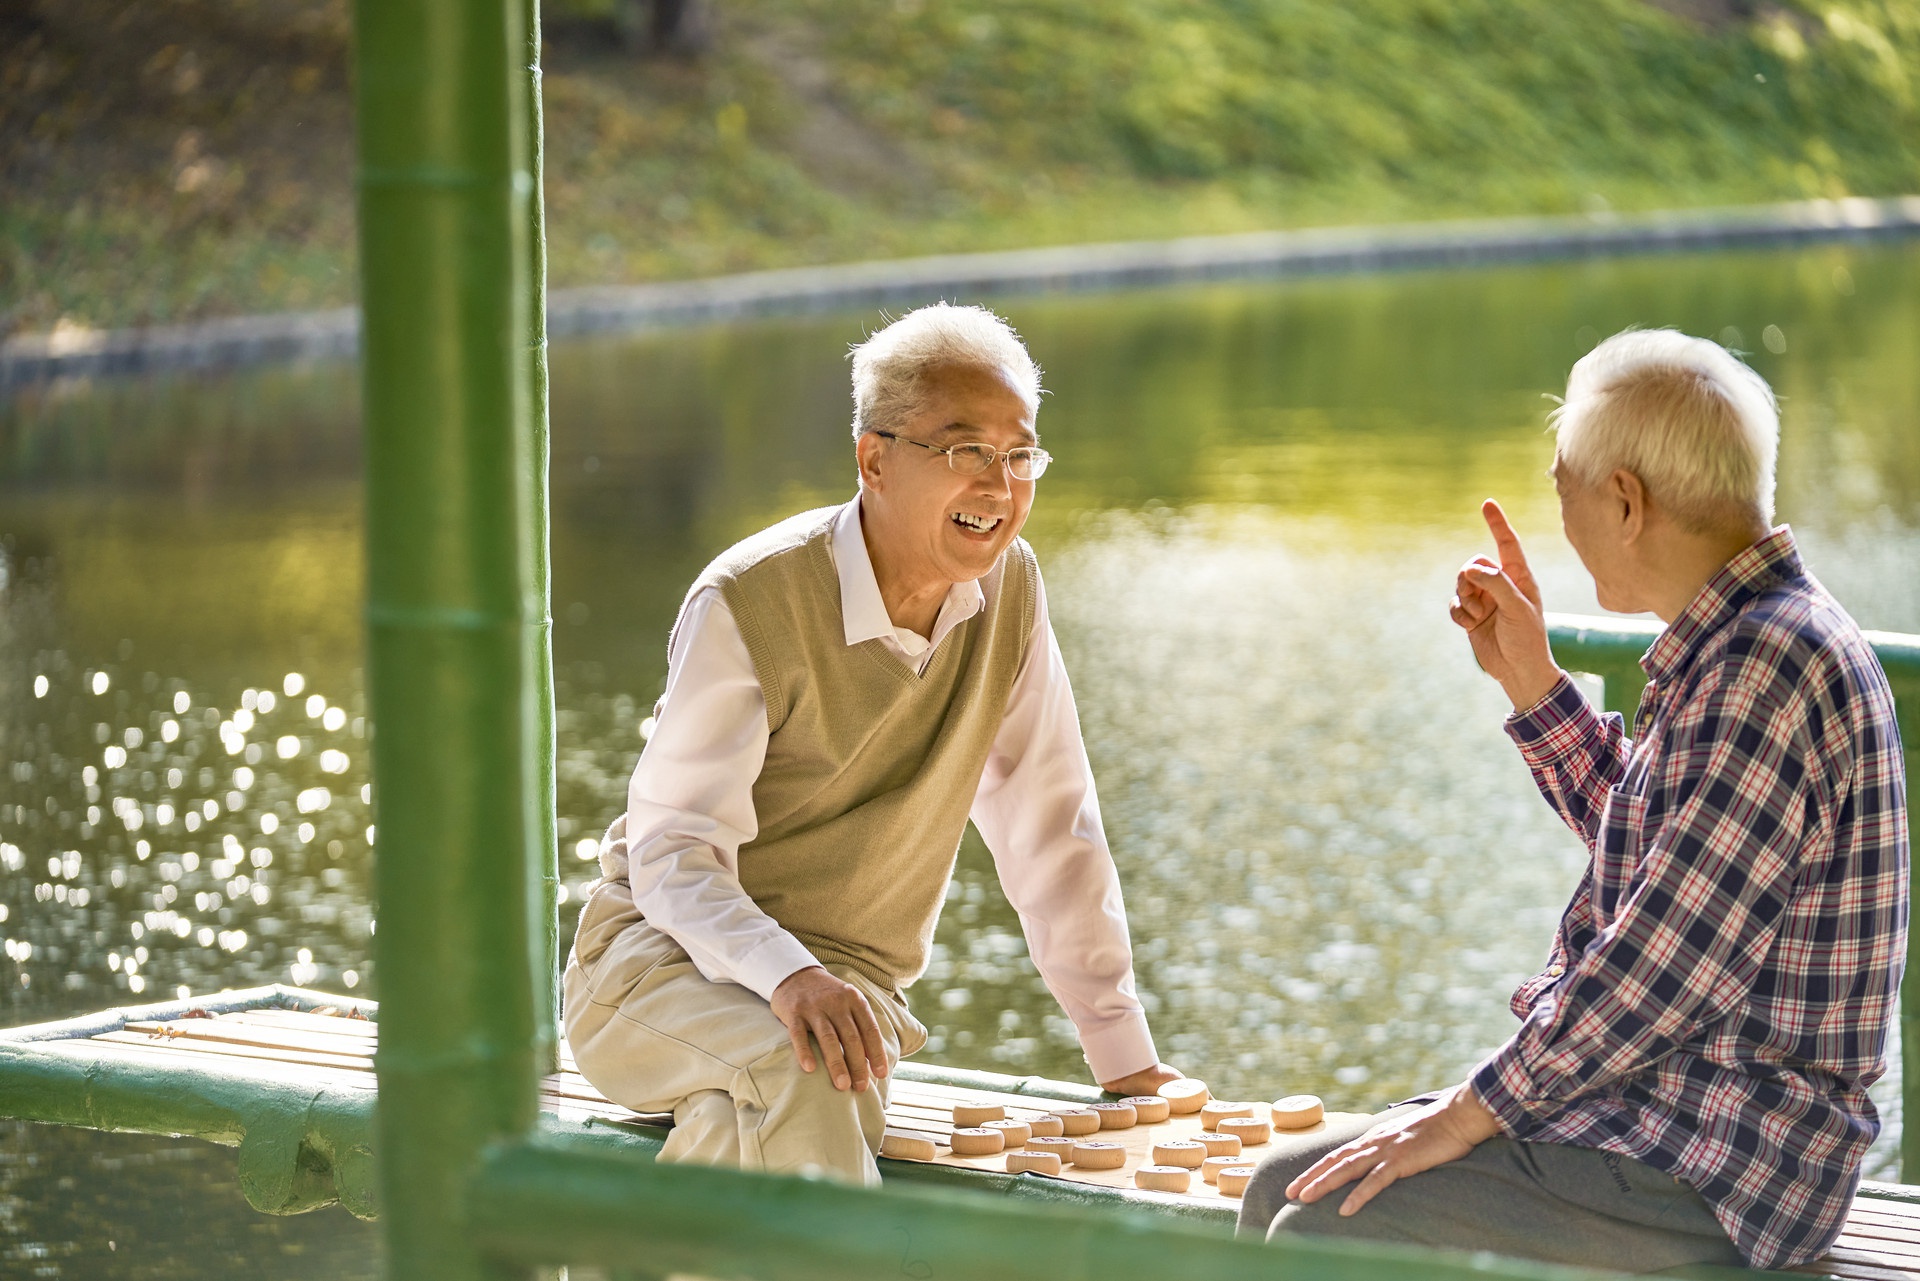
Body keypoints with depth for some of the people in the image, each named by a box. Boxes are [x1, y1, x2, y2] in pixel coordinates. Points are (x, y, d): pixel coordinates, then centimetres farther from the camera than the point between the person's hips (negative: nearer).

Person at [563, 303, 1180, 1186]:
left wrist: (1123, 1053, 10)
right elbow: (674, 854, -20)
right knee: (802, 1075, -38)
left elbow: (1049, 829, 10)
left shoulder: (1008, 589, 2)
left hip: (848, 988, 4)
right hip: (662, 954, -4)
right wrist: (789, 978, -40)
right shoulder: (747, 603, -15)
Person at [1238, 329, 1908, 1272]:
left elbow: (1666, 963, -24)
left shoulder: (1771, 663, -21)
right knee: (1286, 1185, 9)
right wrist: (1528, 677, 21)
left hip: (1717, 1186, -10)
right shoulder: (1734, 645, 12)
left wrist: (1472, 1112, -16)